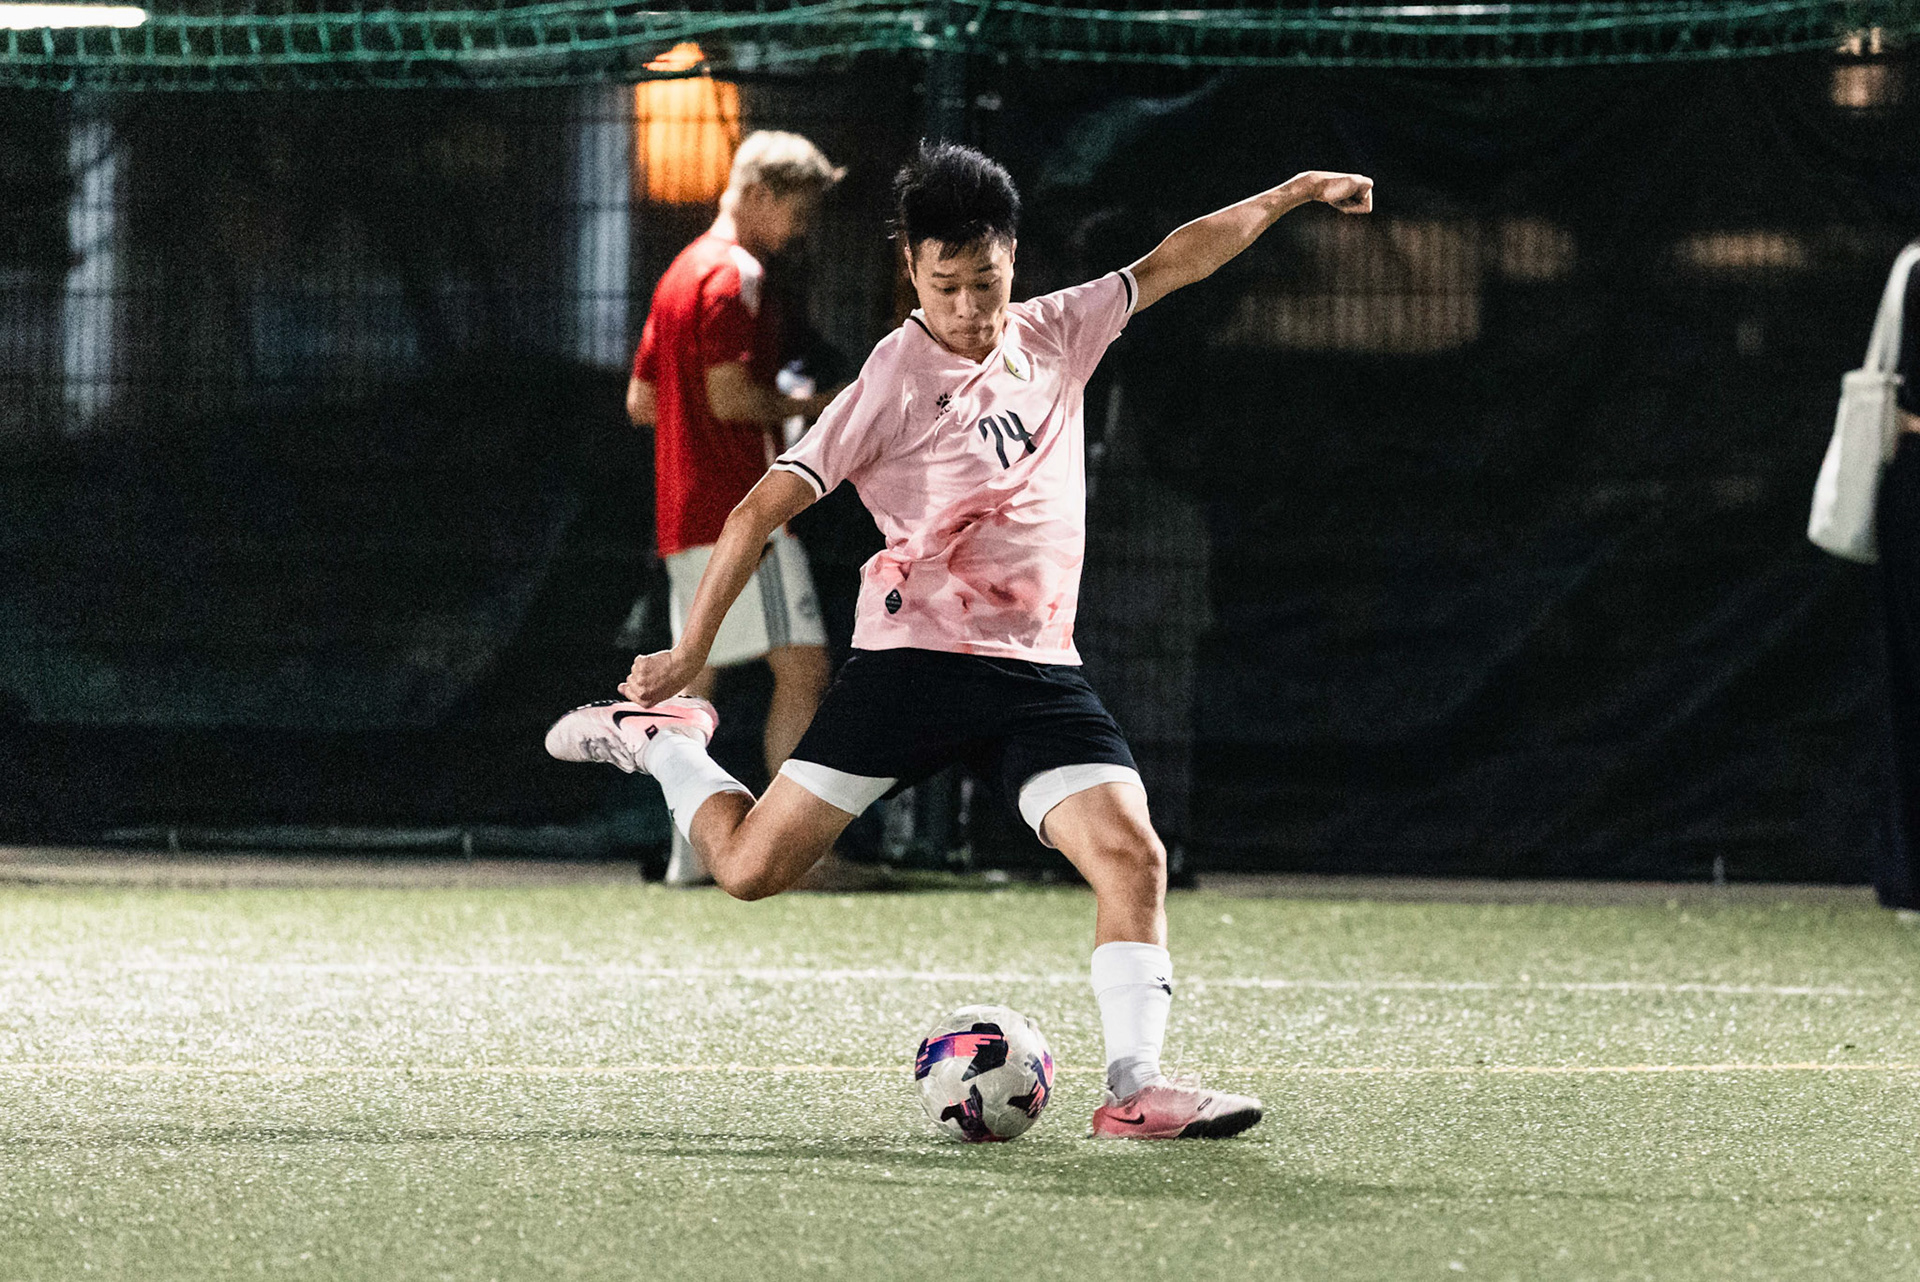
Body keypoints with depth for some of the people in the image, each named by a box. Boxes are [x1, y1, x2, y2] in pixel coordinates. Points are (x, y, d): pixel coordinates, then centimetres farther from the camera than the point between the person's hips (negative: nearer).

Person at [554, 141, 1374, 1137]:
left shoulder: (1053, 336, 7)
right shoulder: (894, 381, -10)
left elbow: (1173, 263, 21)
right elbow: (761, 510, -8)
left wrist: (1289, 196, 17)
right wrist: (691, 650, -8)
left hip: (1039, 671, 4)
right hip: (913, 658, -4)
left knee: (1133, 856, -16)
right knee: (752, 867, -4)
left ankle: (1135, 1086, -14)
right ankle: (659, 738, 24)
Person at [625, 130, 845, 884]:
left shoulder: (681, 273, 21)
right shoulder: (736, 275, -10)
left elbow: (640, 401, 23)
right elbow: (731, 397, -19)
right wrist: (810, 405, -6)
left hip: (683, 513, 10)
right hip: (740, 511, -10)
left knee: (696, 676, 10)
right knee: (803, 668, -12)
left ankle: (690, 852, 10)